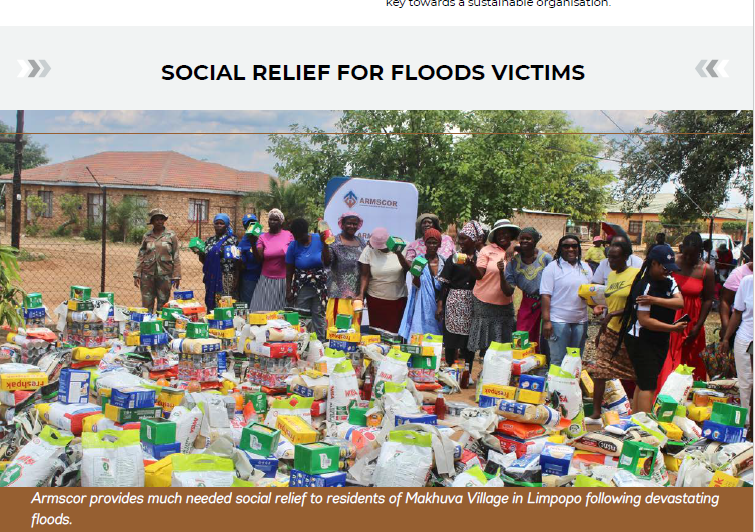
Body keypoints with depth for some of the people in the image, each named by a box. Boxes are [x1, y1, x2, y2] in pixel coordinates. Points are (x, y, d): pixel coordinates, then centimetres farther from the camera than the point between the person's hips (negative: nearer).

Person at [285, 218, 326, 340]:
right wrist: (288, 291, -2)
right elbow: (289, 271, 1)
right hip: (302, 287, 1)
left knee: (319, 315, 3)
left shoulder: (319, 239, -6)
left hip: (320, 286, -1)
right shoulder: (293, 246, -2)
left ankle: (320, 342, 11)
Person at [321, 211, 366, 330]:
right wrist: (325, 244, -30)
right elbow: (326, 263, -17)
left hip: (357, 293, 5)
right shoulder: (334, 242, -4)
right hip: (340, 293, -5)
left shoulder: (361, 242, 13)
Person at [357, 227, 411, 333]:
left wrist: (399, 254, -23)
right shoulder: (369, 250, -4)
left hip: (398, 299, 1)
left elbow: (408, 268, -8)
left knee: (395, 331, -1)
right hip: (376, 299, 0)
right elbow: (365, 276, -4)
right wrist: (361, 294, -16)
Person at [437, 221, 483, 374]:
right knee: (451, 343, 2)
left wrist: (472, 266, -17)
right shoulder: (454, 258, 6)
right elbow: (445, 283, 4)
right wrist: (440, 304, -2)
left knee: (468, 345, 3)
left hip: (472, 304, 0)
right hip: (454, 303, 1)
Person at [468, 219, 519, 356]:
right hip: (484, 302, -4)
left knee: (502, 342, 7)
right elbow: (479, 275, -9)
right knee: (485, 341, 2)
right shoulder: (487, 250, -5)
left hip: (505, 303, 4)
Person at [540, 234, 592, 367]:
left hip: (580, 321, 5)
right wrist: (546, 321, -16)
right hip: (558, 321, -5)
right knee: (558, 361, -1)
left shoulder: (585, 267, 11)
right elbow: (545, 296, -9)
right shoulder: (552, 267, -4)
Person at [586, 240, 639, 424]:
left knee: (635, 375, 7)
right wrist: (601, 330, 18)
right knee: (599, 372, 0)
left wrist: (614, 314, -20)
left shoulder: (637, 274, -10)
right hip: (610, 331, 6)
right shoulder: (611, 275, 11)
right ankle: (596, 414, 6)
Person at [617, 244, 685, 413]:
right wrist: (673, 328, -19)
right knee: (647, 386, -11)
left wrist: (656, 300, -23)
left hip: (660, 340, 9)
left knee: (644, 383, 14)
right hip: (641, 340, -9)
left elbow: (680, 302, -9)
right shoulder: (644, 286, -19)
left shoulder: (668, 280, 6)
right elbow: (644, 320, -23)